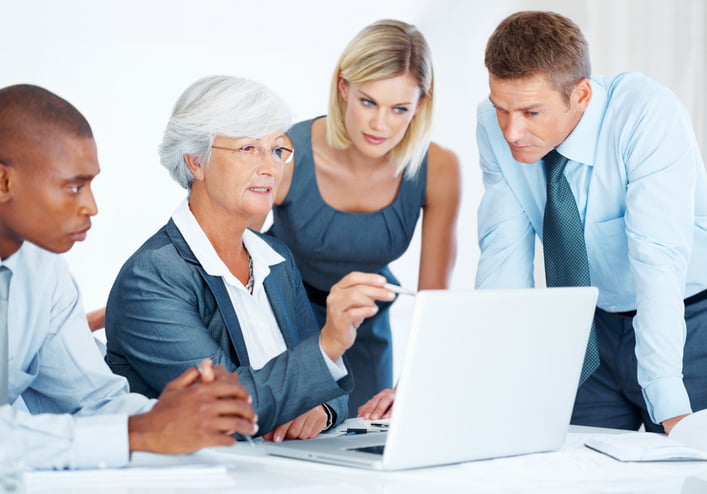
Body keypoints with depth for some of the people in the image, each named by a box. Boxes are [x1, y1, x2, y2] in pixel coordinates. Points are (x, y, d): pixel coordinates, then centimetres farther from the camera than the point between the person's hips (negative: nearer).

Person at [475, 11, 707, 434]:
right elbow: (504, 257, -14)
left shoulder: (649, 114, -26)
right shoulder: (495, 127, -12)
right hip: (591, 324, 4)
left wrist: (669, 403, -40)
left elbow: (658, 260, -33)